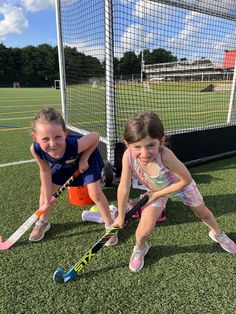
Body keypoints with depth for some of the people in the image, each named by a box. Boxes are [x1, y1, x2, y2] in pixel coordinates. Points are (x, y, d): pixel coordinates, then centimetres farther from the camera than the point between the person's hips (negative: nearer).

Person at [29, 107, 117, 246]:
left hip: (87, 158, -4)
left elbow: (96, 136, -28)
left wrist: (84, 159, -26)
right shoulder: (36, 149, -35)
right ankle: (42, 223, 35)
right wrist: (47, 198, -10)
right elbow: (45, 171, -15)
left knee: (95, 193, -13)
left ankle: (110, 225, 11)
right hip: (63, 165, 4)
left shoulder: (75, 145, -48)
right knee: (45, 189, 8)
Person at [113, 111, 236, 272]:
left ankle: (217, 234, 57)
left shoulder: (165, 155, -44)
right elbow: (124, 188, -23)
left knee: (203, 213, 22)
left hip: (180, 184, -1)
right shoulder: (128, 156, -36)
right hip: (156, 189, 1)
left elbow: (186, 180, -28)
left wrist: (157, 194, -22)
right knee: (145, 229, -9)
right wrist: (121, 216, -11)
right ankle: (140, 248, 28)